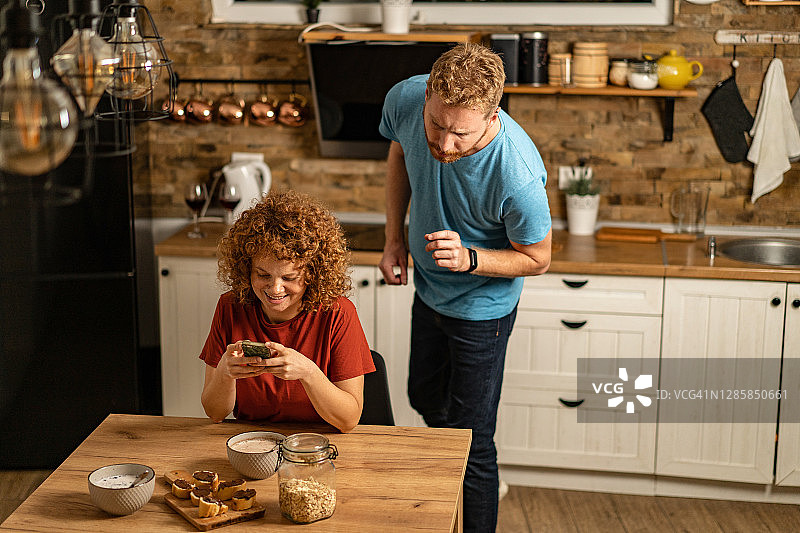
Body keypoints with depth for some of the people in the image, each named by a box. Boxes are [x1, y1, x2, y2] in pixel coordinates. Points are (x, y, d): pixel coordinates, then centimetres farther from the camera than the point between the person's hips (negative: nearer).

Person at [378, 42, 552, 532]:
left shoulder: (518, 176, -38)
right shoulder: (405, 100, -24)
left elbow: (537, 259, -19)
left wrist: (468, 259, -35)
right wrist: (395, 238, 0)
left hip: (482, 307, -6)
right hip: (428, 288, 7)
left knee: (471, 440, 2)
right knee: (425, 399, 27)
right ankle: (483, 479, 54)